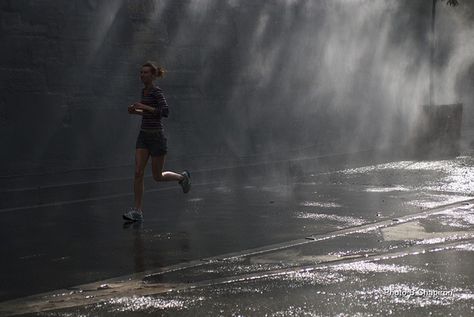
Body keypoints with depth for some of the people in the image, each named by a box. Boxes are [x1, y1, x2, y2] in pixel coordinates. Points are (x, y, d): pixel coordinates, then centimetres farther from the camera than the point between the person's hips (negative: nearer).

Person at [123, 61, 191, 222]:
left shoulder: (157, 91, -13)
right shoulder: (144, 91, 12)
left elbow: (165, 112, -25)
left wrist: (144, 107, -23)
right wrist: (135, 111, 8)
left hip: (157, 137, -7)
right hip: (143, 136, 7)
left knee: (157, 177, 4)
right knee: (138, 173, -6)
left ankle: (182, 177, 33)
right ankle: (137, 211, -5)